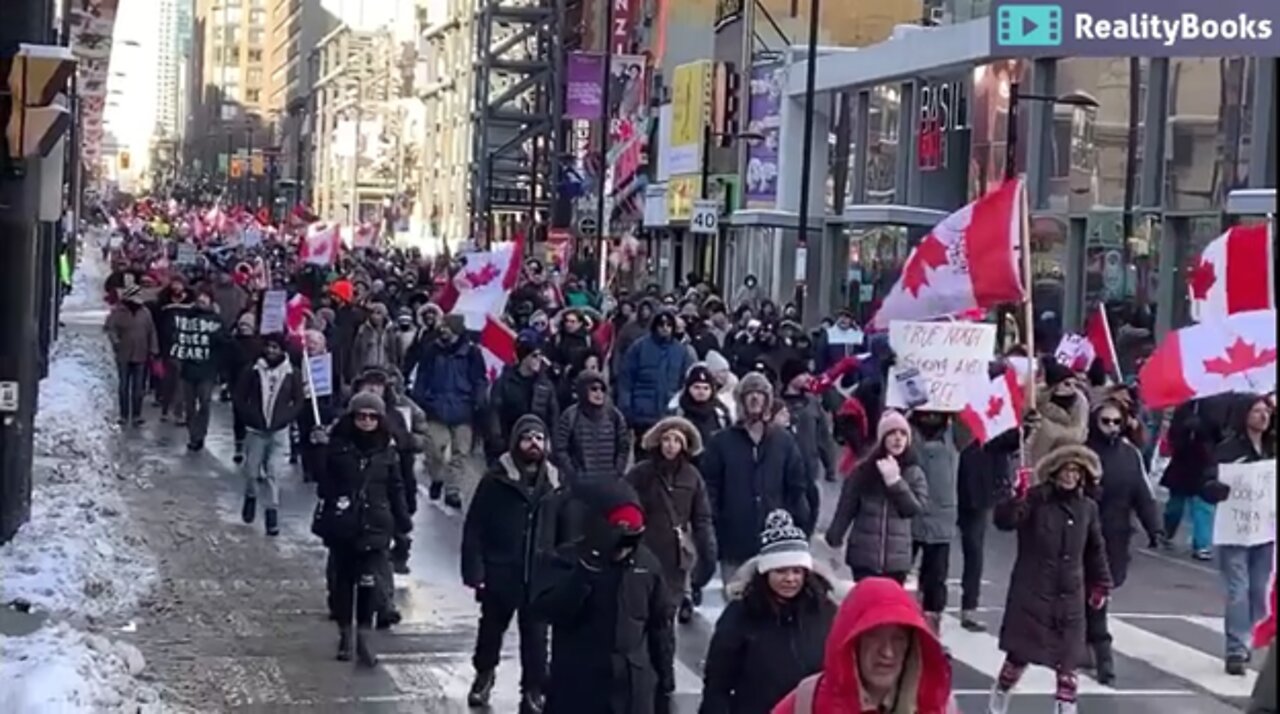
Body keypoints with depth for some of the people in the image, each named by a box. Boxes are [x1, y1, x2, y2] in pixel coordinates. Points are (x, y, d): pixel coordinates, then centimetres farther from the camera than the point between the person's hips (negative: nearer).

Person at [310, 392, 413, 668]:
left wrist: (404, 521, 8)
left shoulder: (386, 451, 3)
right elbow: (325, 484, 0)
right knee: (342, 580, 11)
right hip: (342, 525, 0)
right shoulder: (338, 447, -2)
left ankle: (363, 639, 1)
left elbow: (396, 489, 9)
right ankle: (345, 634, 26)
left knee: (368, 582, -9)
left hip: (374, 526, 0)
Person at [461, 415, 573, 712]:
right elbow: (474, 528, -9)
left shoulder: (555, 484, 2)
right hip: (500, 573, -1)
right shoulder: (496, 479, -9)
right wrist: (475, 571, -15)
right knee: (491, 628, 17)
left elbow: (566, 532, 7)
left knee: (535, 636, 4)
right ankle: (484, 674, 41)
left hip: (540, 576, 1)